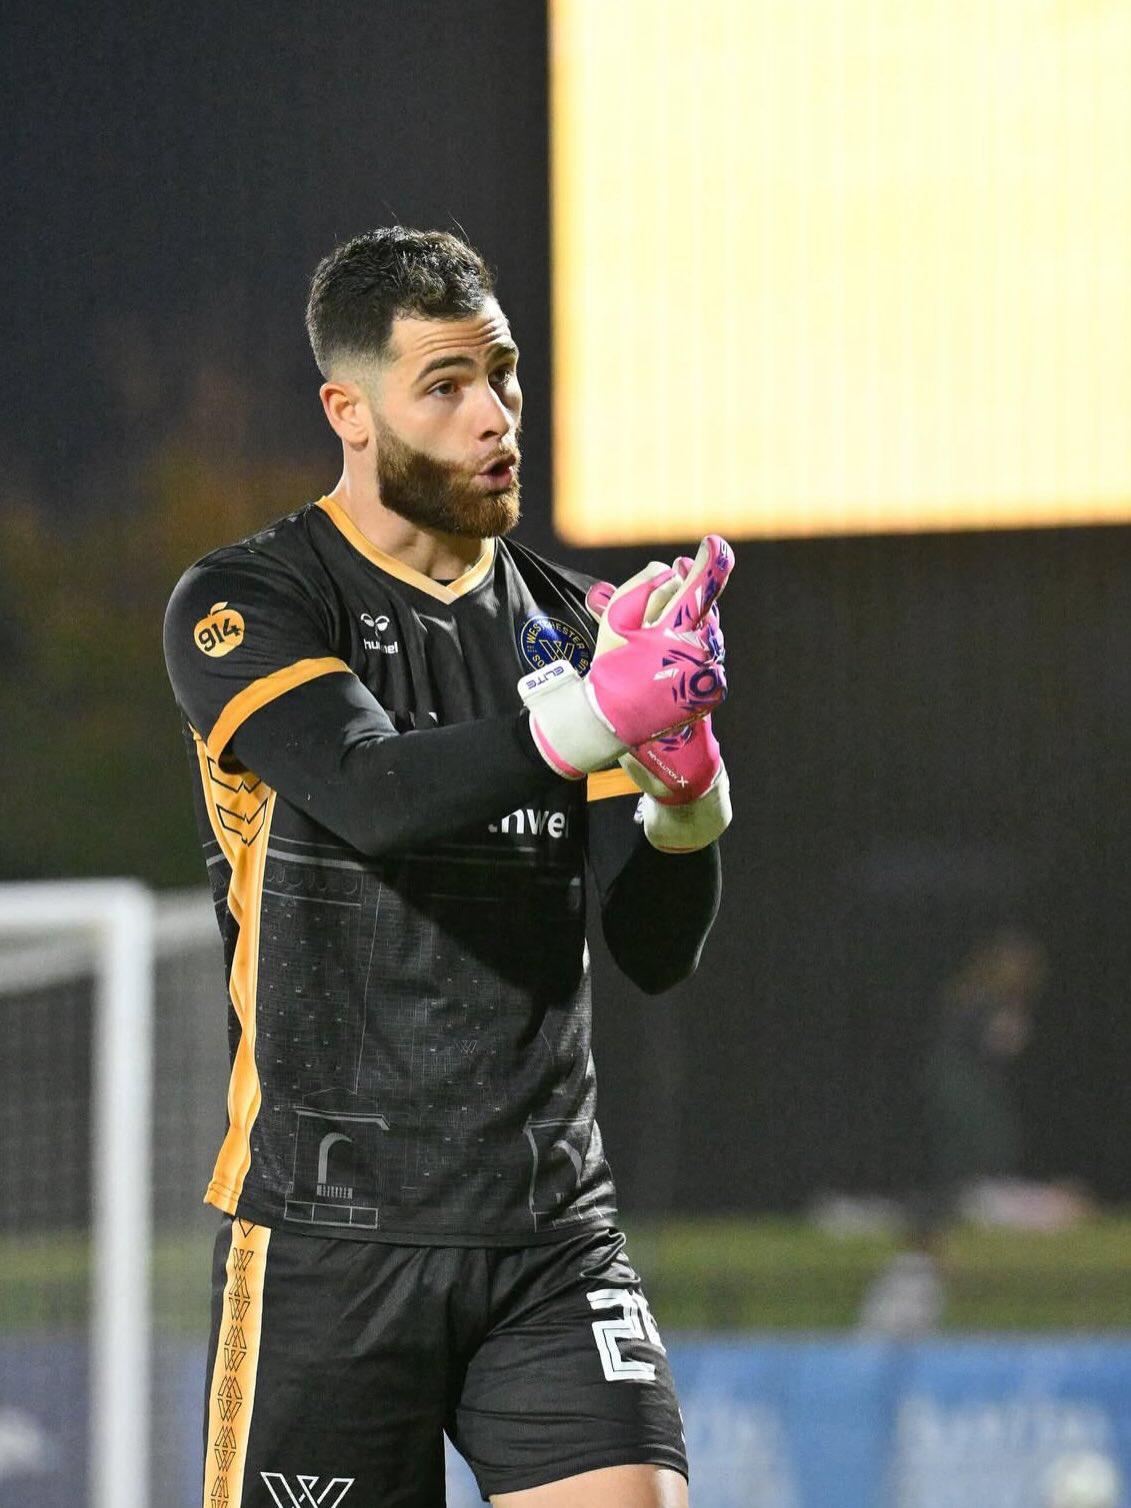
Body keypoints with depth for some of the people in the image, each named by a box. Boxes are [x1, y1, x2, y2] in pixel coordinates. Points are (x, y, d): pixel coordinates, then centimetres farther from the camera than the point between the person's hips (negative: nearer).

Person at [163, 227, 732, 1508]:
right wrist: (594, 711, -37)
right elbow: (370, 794, -23)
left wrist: (686, 786, -17)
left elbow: (657, 950, 3)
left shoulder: (564, 621, 11)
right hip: (326, 1241, -3)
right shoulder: (241, 608, -2)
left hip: (551, 1233, 3)